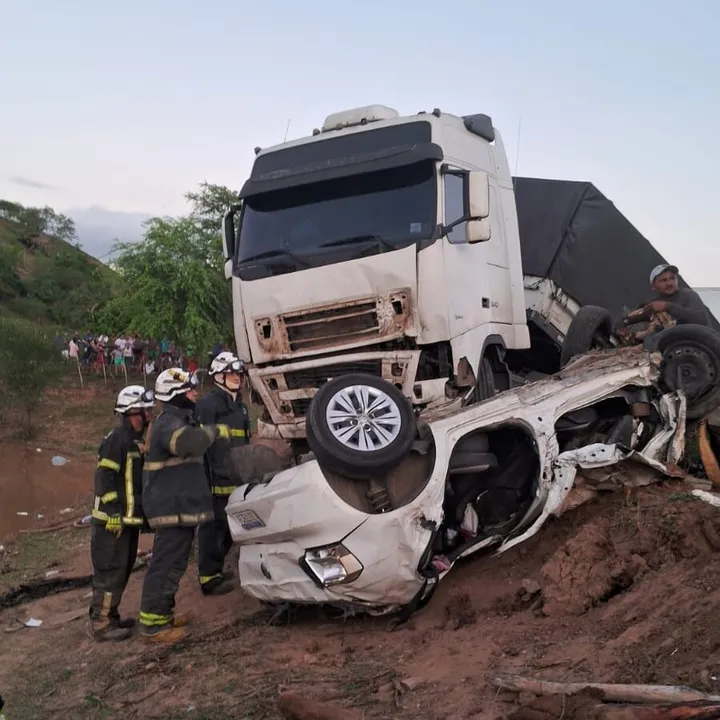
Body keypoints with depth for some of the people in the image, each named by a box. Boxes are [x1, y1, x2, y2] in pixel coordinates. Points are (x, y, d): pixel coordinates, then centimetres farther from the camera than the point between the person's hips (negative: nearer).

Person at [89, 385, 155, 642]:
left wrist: (145, 514, 21)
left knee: (122, 571, 16)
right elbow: (104, 478, -20)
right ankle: (101, 624, 4)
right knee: (110, 572, -4)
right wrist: (113, 514, -21)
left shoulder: (137, 440, 13)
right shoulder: (116, 439, -16)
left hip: (130, 519, 10)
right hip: (113, 521, -10)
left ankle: (110, 615, 26)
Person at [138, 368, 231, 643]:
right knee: (166, 564, -6)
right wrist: (215, 431, -28)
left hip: (178, 506, 11)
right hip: (173, 508, -11)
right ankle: (152, 623, 0)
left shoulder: (178, 420, 17)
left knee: (172, 563, 18)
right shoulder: (168, 423, -18)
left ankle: (163, 614, 28)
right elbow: (187, 442, -41)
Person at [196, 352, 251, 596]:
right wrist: (205, 476, -23)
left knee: (230, 529, 14)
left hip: (235, 481, 9)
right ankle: (209, 577, 3)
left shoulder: (240, 406, 20)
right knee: (213, 527, -4)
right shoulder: (208, 404, -9)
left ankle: (215, 569, 27)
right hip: (215, 480, -9)